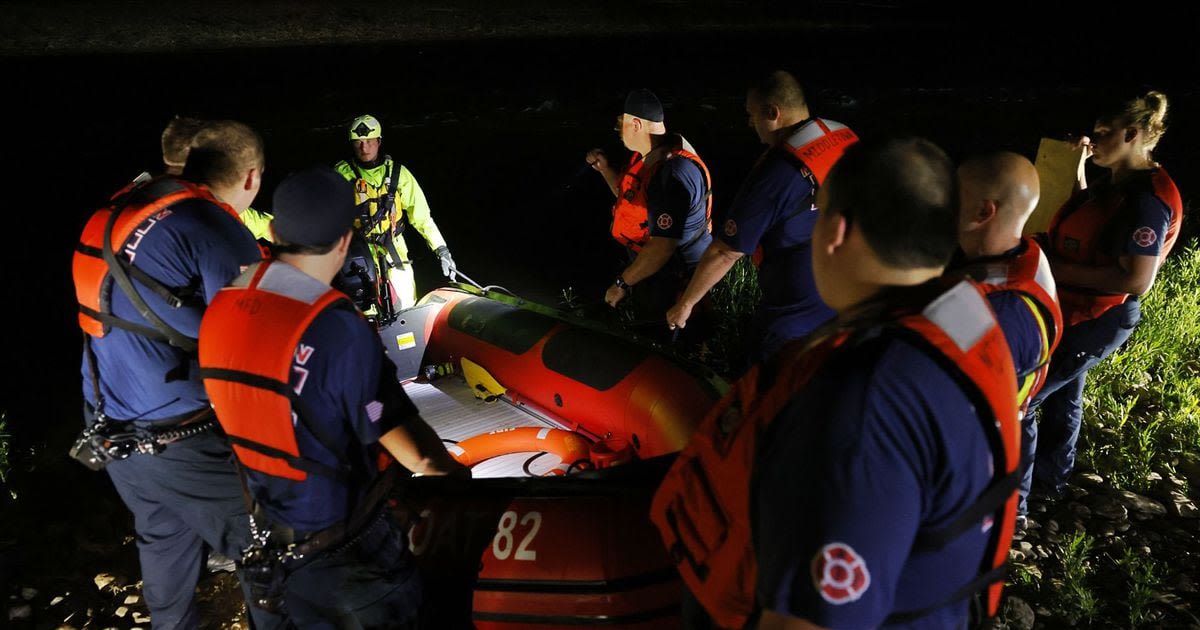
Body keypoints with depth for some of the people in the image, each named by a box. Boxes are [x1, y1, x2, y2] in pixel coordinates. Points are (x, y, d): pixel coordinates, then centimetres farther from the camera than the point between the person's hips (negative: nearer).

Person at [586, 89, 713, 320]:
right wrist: (604, 168, 3)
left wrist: (622, 283, -24)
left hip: (675, 272, -9)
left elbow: (661, 247, -33)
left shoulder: (674, 175, -33)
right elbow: (628, 195, 19)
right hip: (646, 256, 10)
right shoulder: (648, 155, 0)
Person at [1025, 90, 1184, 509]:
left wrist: (1060, 270, -26)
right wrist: (1078, 166, 13)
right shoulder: (1118, 183, 4)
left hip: (1094, 322, -10)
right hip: (1077, 313, 10)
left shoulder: (1147, 198, -25)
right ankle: (1049, 478, 41)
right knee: (1063, 394, 23)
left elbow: (1136, 281, -30)